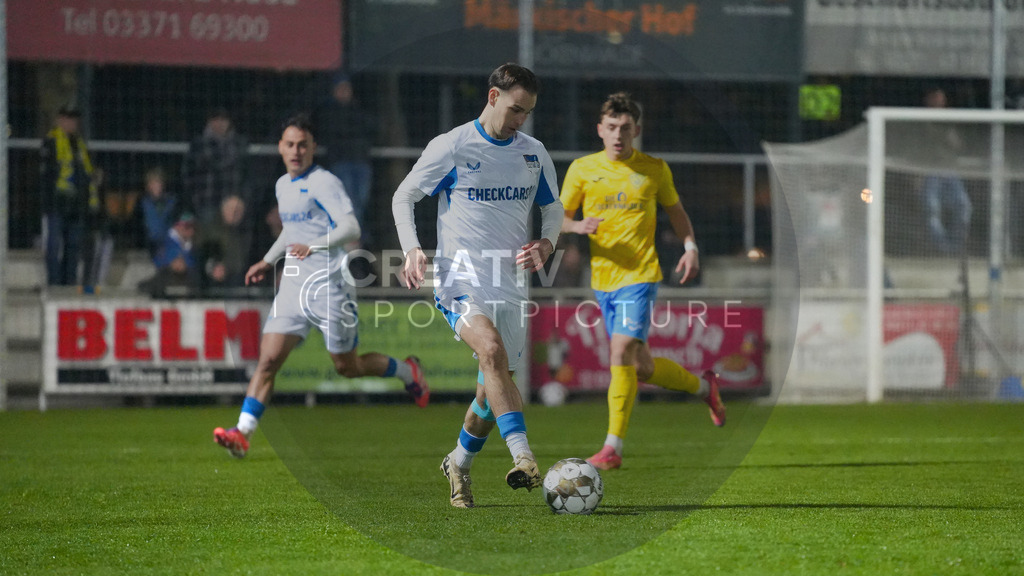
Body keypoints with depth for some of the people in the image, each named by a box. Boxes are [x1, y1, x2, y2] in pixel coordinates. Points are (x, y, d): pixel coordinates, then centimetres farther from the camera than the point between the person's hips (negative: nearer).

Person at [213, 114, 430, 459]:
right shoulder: (283, 185, 14)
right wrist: (269, 261, 24)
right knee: (268, 360, -8)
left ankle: (408, 372, 31)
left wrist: (314, 247, -37)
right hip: (293, 286, 6)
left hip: (330, 286, -6)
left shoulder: (324, 183, -12)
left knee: (348, 367, 5)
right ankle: (242, 433, -13)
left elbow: (351, 229, -24)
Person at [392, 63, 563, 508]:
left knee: (494, 386, 5)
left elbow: (553, 208, 22)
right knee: (492, 350, -30)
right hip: (459, 276, -5)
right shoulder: (451, 147, -3)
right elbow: (403, 197, 3)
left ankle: (459, 463, 31)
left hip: (510, 283, 5)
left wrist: (546, 243, 1)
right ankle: (523, 458, -40)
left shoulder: (534, 153, 10)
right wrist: (412, 249, -13)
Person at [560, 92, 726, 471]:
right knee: (640, 368, 11)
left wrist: (690, 247, 1)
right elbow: (558, 218, 7)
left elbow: (675, 210, 17)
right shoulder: (582, 169, 5)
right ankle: (703, 386, 38)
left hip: (640, 275, -4)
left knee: (621, 354, -20)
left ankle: (613, 448, -17)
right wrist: (578, 226, -16)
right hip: (603, 279, 4)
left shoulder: (654, 170, 3)